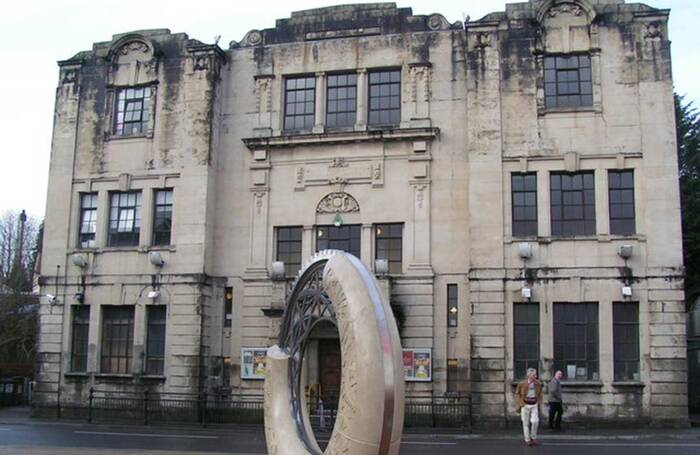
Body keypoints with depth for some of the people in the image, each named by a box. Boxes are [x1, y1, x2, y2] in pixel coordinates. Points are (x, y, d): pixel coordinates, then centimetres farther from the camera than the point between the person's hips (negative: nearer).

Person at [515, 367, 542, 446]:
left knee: (535, 421, -11)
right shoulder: (522, 384, -10)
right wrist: (521, 403, -5)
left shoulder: (538, 384, -1)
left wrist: (539, 402, 8)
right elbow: (517, 394, 2)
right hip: (525, 405, -2)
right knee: (526, 423, 3)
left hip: (534, 405, 2)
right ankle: (527, 440, 13)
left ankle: (534, 438, 8)